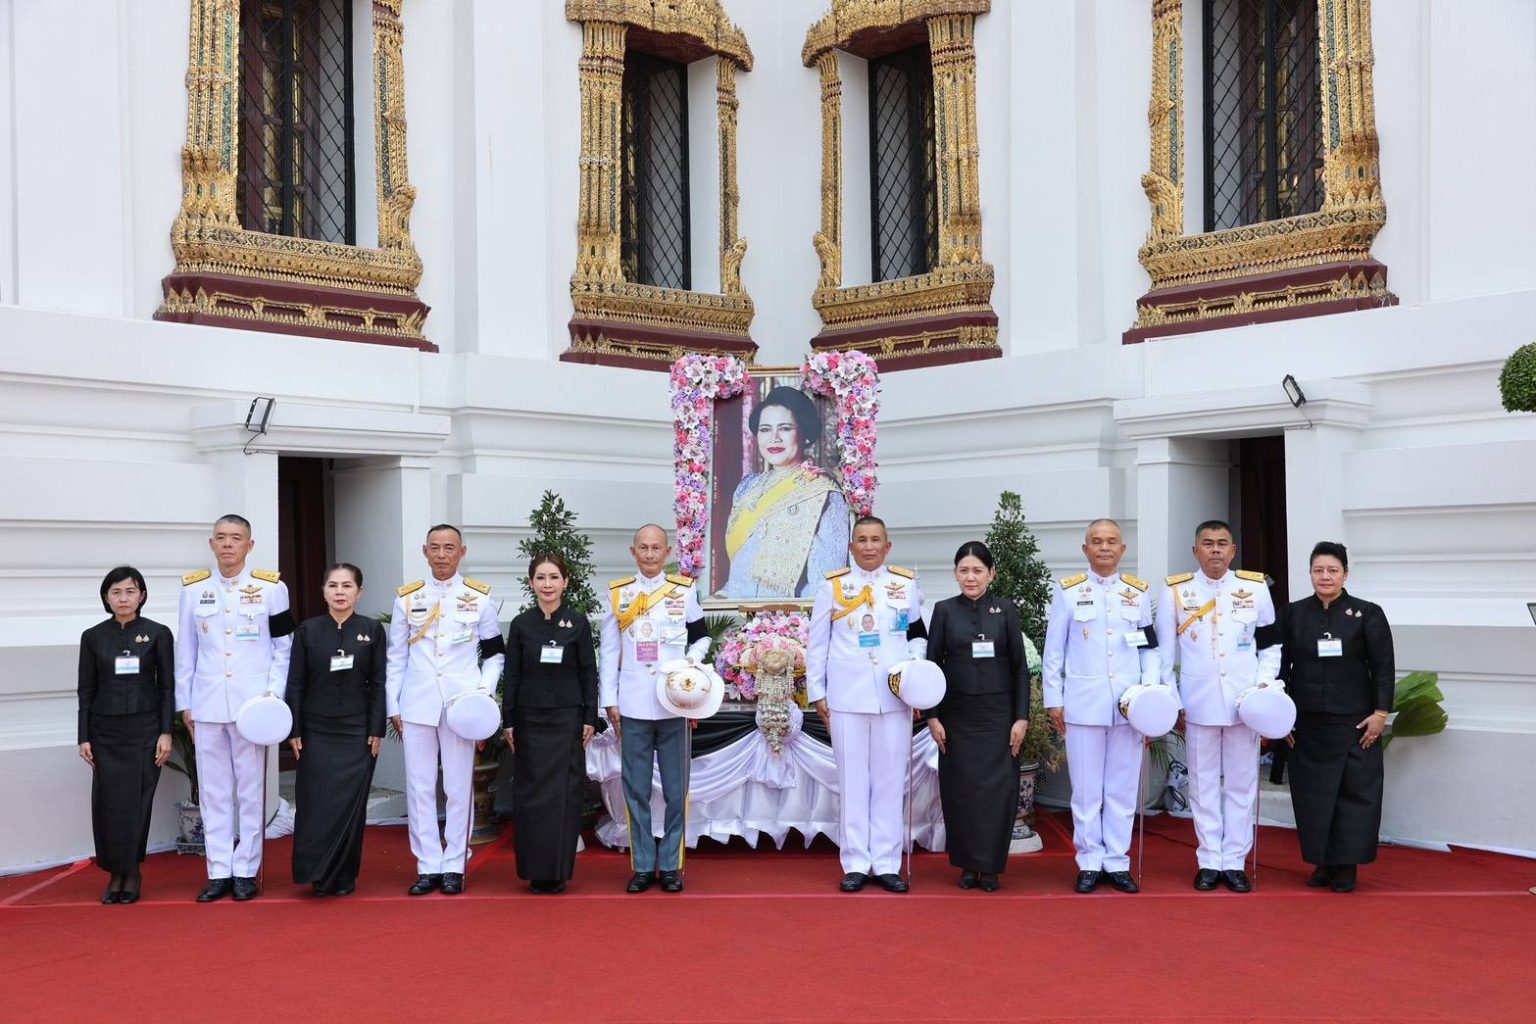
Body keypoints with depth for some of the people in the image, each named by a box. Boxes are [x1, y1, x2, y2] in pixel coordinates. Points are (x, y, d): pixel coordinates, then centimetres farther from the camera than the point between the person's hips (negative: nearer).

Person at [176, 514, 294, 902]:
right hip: (207, 705, 2)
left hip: (252, 704, -2)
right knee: (213, 792, 6)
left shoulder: (271, 588, 1)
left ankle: (245, 870, 13)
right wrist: (184, 704, 8)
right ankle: (219, 872, 14)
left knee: (251, 790, 4)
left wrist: (274, 695, -4)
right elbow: (185, 651, 10)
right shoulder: (193, 588, 7)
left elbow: (283, 647, 5)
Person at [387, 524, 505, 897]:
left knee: (458, 788, 3)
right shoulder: (407, 597, 6)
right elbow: (396, 657, 10)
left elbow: (494, 654, 9)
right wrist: (393, 707, 6)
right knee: (420, 787, 3)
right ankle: (428, 867, 11)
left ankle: (454, 866, 12)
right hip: (417, 705, 1)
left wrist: (484, 692, -4)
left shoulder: (479, 597, 3)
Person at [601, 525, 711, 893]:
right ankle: (642, 866, 14)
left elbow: (702, 636, 14)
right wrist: (610, 702, 3)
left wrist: (692, 659, -7)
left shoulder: (684, 591, 5)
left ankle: (671, 865, 13)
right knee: (636, 790, 5)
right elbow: (608, 652, 7)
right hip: (633, 707, 0)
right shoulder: (617, 594, 5)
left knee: (676, 790, 4)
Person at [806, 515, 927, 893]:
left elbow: (919, 634, 15)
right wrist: (817, 692, 3)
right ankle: (855, 864, 11)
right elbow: (817, 643, 6)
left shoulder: (907, 584, 6)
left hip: (894, 696, 1)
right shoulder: (833, 585, 3)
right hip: (847, 697, -1)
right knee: (852, 780, 4)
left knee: (890, 780, 5)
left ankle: (886, 864, 12)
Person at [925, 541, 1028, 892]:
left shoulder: (1005, 610, 2)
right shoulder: (945, 610, 3)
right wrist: (932, 716, -2)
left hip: (997, 714, -1)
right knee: (960, 788, 4)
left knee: (997, 787, -1)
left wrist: (1021, 717, -4)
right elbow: (932, 665, 3)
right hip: (957, 715, 1)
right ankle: (967, 864, 15)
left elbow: (1020, 666, 2)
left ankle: (990, 866, 9)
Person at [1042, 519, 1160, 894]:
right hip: (1083, 704, -2)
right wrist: (1053, 700, 2)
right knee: (1086, 789, 3)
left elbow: (1149, 649, 10)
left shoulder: (1138, 592, 8)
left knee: (1123, 788, 6)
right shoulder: (1068, 591, 2)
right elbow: (1053, 652, 4)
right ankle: (1090, 863, 12)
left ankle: (1117, 861, 15)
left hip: (1129, 706, 2)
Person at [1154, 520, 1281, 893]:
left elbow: (1271, 645, 10)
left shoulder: (1256, 588, 3)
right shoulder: (1175, 592, 0)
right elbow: (1164, 652, 4)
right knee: (1203, 783, 6)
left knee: (1241, 783, 6)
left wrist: (1264, 685, -3)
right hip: (1198, 703, -1)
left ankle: (1235, 861, 15)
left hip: (1245, 703, 1)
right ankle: (1209, 861, 15)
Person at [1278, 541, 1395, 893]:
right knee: (1311, 791, 5)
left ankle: (1347, 865, 9)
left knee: (1354, 790, 0)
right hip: (1307, 721, 3)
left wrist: (1380, 712, -8)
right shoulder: (1295, 613, 6)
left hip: (1354, 721, -2)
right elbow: (1282, 665, 9)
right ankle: (1322, 862, 16)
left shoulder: (1367, 614, -1)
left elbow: (1383, 668, -2)